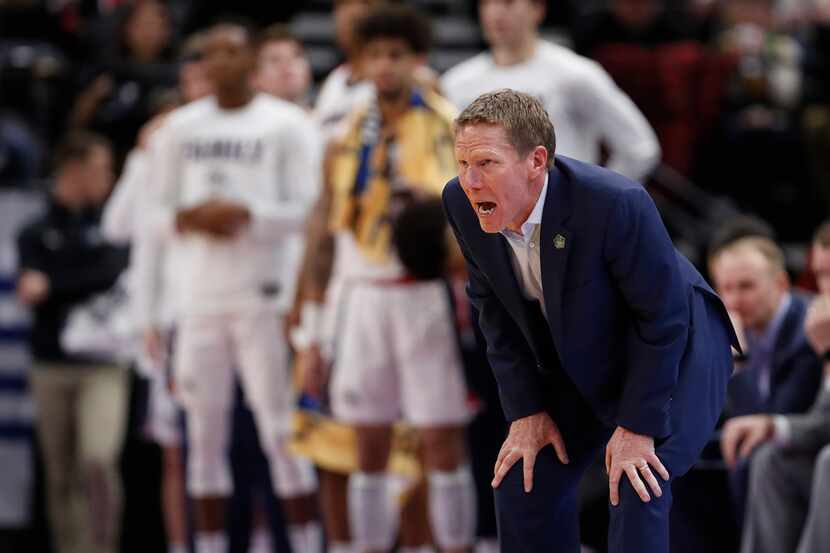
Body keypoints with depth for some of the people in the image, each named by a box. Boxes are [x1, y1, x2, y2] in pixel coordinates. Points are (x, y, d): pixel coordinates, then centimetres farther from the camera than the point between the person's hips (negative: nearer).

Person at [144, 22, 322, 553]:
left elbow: (309, 210, -5)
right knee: (205, 434, 4)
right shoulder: (179, 129, 13)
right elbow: (155, 213, 13)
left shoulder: (286, 125, 1)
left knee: (281, 431, -5)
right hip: (200, 298, 4)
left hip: (264, 296, -4)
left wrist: (245, 214, -17)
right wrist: (190, 218, -7)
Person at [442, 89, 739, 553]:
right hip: (579, 362, 6)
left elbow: (663, 316, -25)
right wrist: (527, 410, -5)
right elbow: (497, 310, -3)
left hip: (673, 353, -6)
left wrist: (636, 426, -22)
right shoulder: (463, 205, -19)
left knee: (636, 495, -19)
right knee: (525, 481, 1)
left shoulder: (615, 203, -37)